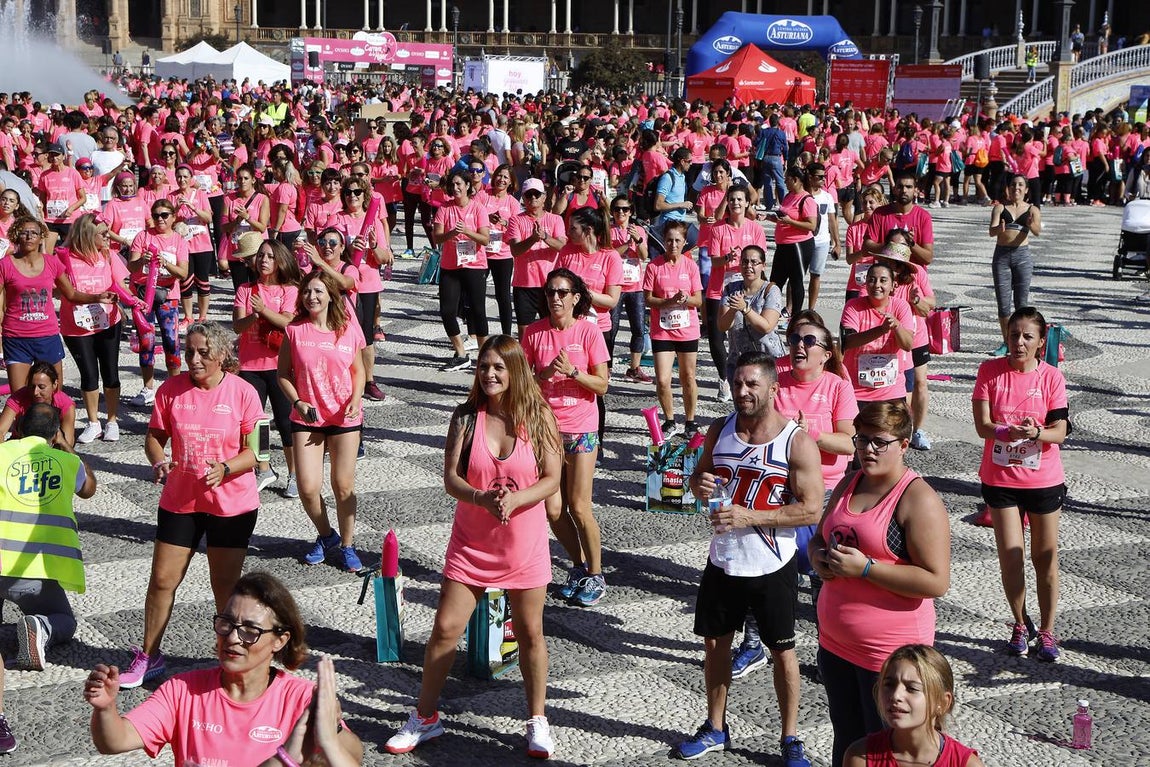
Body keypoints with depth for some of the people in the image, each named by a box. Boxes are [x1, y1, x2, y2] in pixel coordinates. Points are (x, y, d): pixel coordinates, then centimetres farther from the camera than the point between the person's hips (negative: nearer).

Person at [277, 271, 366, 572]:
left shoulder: (348, 330, -2)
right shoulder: (294, 330, -3)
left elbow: (358, 370, 8)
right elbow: (283, 373, 3)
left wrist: (356, 398, -9)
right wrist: (297, 402, -12)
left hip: (344, 417, 0)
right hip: (306, 417, 0)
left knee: (343, 486, 3)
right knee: (308, 487, -4)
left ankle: (347, 545, 22)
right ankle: (326, 535, 24)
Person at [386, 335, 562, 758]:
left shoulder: (537, 417, -5)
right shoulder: (466, 417, -4)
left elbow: (551, 480, -8)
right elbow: (450, 478, -9)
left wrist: (513, 500, -25)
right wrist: (482, 498, -29)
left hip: (524, 542, -1)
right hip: (471, 542, 1)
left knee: (530, 632, 9)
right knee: (445, 629, 2)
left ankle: (537, 721, 24)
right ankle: (425, 717, 18)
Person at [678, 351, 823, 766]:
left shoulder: (797, 443, -15)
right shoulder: (720, 430, 0)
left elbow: (810, 510, -18)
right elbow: (699, 474, 13)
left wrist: (748, 517, -25)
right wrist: (700, 485, -12)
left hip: (773, 567, -5)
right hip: (723, 562, 5)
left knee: (782, 652, 8)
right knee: (715, 643, 15)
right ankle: (715, 728, 34)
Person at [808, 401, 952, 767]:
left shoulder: (918, 500, -17)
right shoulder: (849, 484, 8)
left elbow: (936, 581, -23)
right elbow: (819, 538, 20)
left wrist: (864, 567, -24)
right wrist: (819, 557, -4)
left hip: (888, 651, -8)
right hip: (835, 641, 8)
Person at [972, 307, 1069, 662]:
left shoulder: (1051, 376, -6)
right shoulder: (990, 371, -5)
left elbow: (1060, 432, -10)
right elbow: (982, 425, -11)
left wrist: (1035, 433, -31)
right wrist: (1008, 431, -31)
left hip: (1044, 480, 0)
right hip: (1000, 478, 0)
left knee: (1046, 556, 8)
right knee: (1009, 556, 2)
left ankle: (1047, 630, 23)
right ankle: (1020, 625, 23)